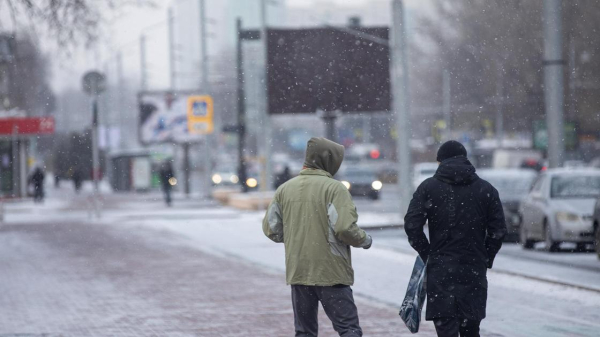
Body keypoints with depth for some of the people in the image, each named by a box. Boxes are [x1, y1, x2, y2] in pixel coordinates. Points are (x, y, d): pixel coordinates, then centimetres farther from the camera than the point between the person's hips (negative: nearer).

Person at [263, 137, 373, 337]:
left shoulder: (285, 189, 7)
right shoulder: (334, 188, -11)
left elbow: (270, 229, 10)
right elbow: (345, 228, -20)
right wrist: (364, 240, -1)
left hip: (297, 273, 5)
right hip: (331, 272, -5)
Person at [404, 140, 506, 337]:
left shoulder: (428, 187, 1)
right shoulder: (486, 189, 5)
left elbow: (412, 225, -6)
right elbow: (498, 230, 1)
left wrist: (427, 254, 5)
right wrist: (485, 259, 11)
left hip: (440, 270, -2)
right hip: (474, 270, 2)